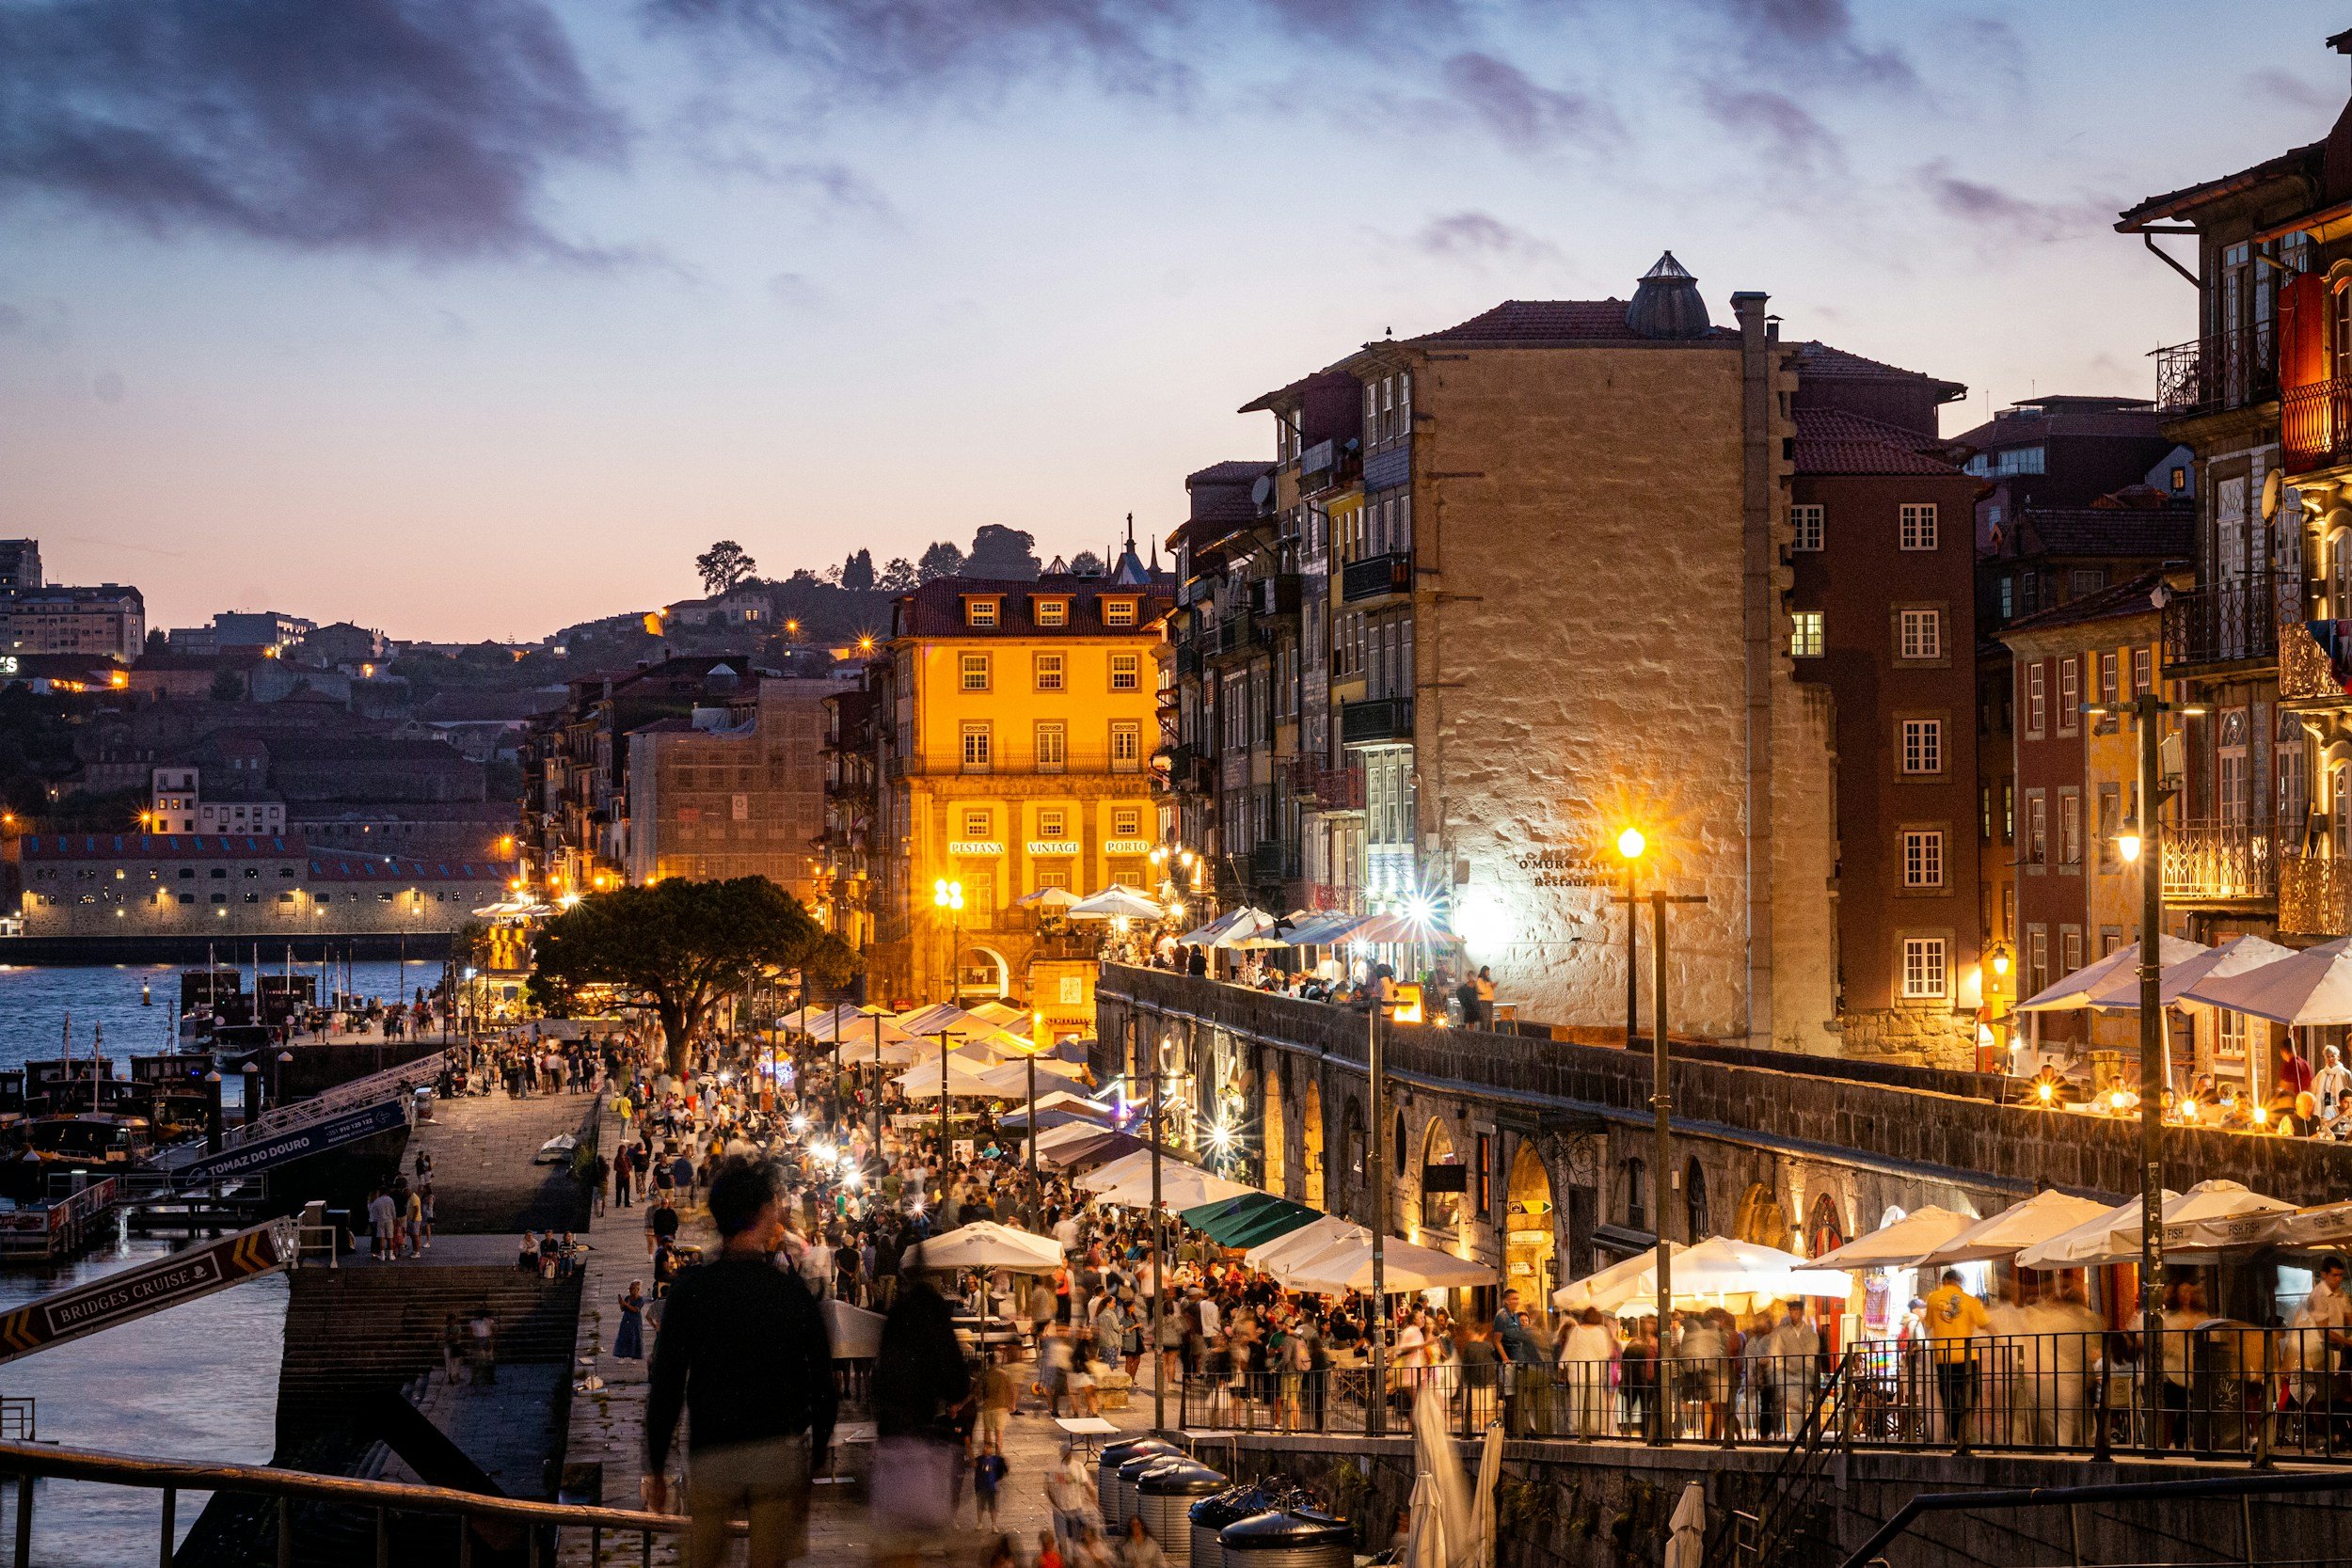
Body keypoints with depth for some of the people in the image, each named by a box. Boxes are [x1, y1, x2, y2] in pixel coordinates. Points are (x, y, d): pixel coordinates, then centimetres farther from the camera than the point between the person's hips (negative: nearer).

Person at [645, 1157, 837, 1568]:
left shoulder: (690, 1289, -4)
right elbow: (823, 1385, 0)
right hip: (781, 1455, 0)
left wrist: (656, 1467, 4)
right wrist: (815, 1460, 12)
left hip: (711, 1457, 0)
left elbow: (665, 1383, -4)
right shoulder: (794, 1292, -2)